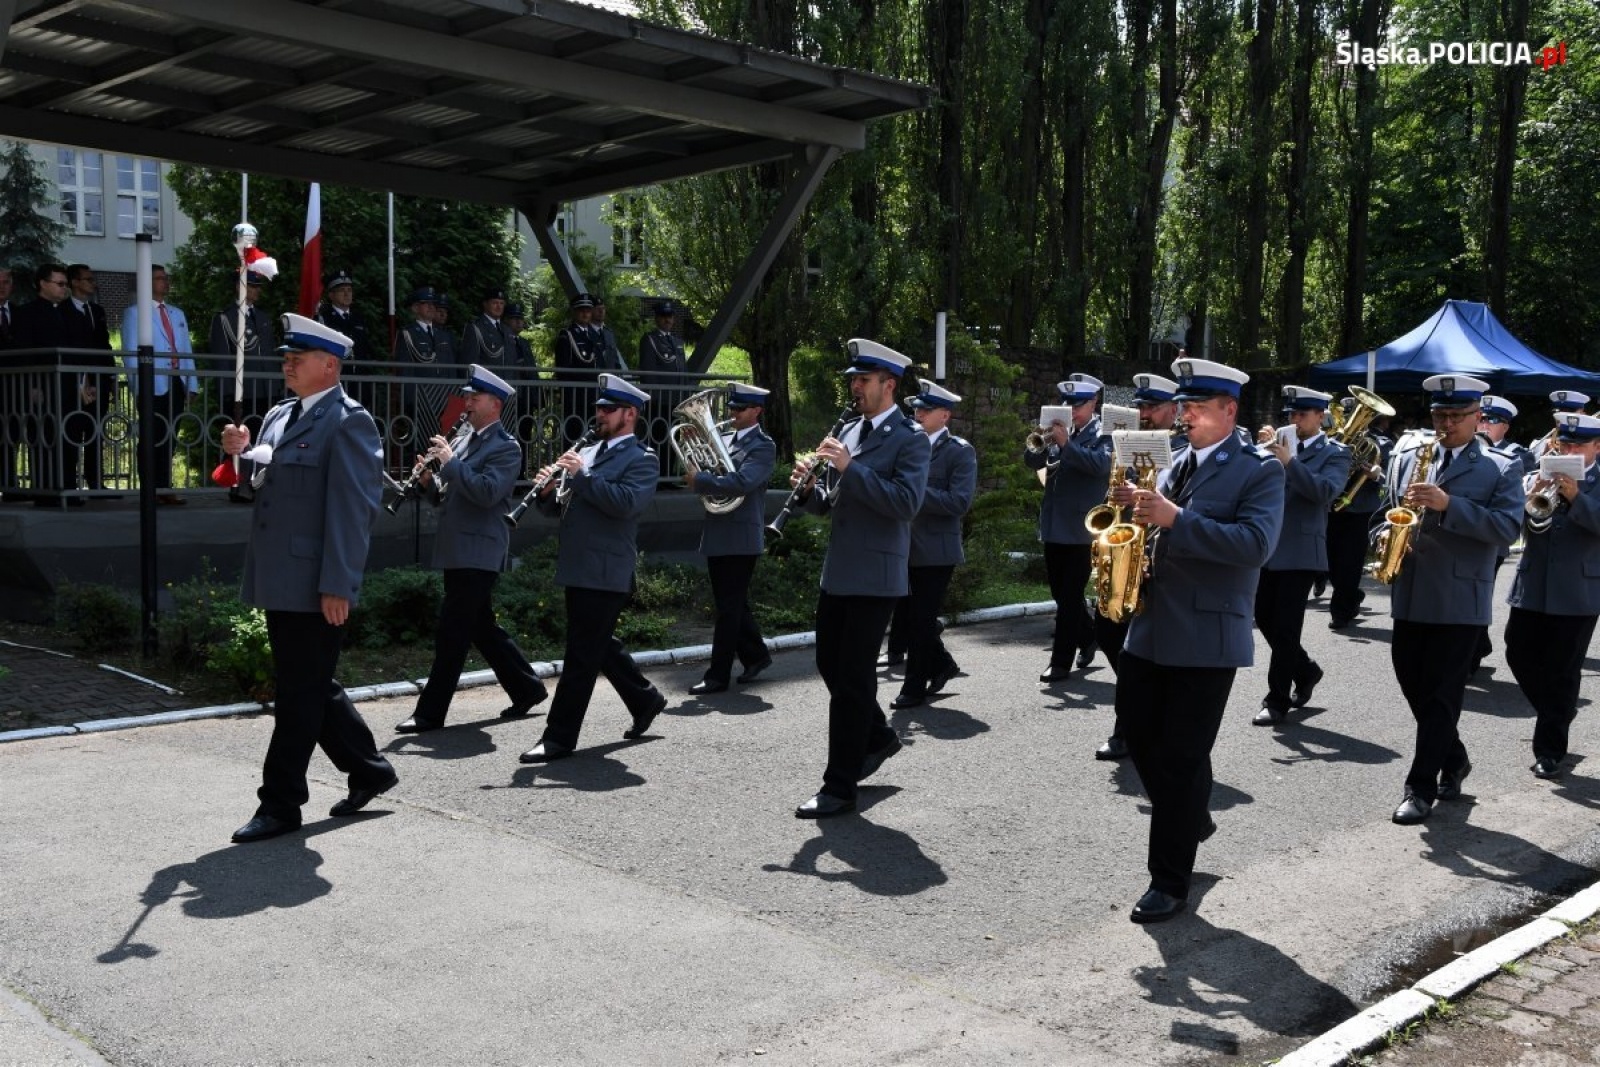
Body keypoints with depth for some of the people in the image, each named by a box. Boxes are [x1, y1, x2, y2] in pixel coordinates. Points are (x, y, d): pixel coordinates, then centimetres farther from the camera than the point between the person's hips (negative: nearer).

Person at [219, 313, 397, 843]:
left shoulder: (348, 421, -12)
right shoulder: (279, 416, 15)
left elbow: (354, 508, -17)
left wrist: (337, 586, -21)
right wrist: (243, 453, 0)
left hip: (314, 586, -9)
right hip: (279, 581, 9)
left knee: (300, 694, 0)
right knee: (309, 686, 16)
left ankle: (280, 804, 9)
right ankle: (369, 770, 30)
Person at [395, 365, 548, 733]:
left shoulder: (506, 448, -8)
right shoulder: (462, 439, 16)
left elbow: (486, 492, -23)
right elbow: (445, 497, 20)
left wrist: (450, 462, -19)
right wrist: (429, 480, -1)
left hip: (478, 554, -9)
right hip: (457, 551, 9)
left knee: (452, 634, -7)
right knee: (482, 627, 15)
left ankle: (430, 713, -2)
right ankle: (526, 687, 27)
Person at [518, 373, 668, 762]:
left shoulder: (641, 459, -5)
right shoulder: (587, 454, 18)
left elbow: (626, 503, -23)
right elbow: (559, 508, 17)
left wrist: (581, 476, -20)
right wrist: (549, 491, -5)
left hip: (606, 574, -8)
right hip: (578, 570, 8)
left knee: (581, 657, -5)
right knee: (600, 646, 18)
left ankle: (559, 737, 1)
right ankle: (645, 699, 35)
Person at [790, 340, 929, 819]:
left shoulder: (910, 438, -9)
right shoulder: (848, 431, 14)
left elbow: (907, 503, -22)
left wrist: (850, 467, -24)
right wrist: (809, 485, -5)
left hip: (875, 575, -8)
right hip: (837, 571, 8)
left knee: (853, 677, -4)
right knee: (830, 665, 15)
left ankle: (840, 786, 4)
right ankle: (877, 737, 38)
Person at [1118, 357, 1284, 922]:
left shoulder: (1260, 471, -7)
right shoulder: (1179, 461, 14)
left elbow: (1256, 544, -22)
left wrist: (1175, 518, -27)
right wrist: (1142, 514, -1)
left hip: (1206, 635, -7)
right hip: (1150, 625, 7)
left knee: (1183, 758, -1)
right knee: (1139, 734, 12)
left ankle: (1171, 881, 11)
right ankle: (1190, 819, 38)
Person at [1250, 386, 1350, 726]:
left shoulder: (1335, 453, -2)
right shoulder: (1281, 446, 13)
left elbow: (1325, 491, -20)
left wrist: (1288, 461, -23)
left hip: (1300, 551, -6)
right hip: (1269, 547, 6)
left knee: (1285, 628, -5)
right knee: (1264, 618, 12)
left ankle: (1277, 701, 2)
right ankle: (1305, 670, 35)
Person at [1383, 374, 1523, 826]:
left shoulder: (1500, 470, 0)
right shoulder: (1408, 455, 11)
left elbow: (1507, 527, -13)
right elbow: (1390, 508, 19)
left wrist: (1448, 505, -23)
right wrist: (1388, 535, -3)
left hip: (1459, 598, -4)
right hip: (1409, 591, 5)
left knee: (1441, 694, -2)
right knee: (1413, 684, 12)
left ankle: (1421, 787, 5)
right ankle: (1453, 760, 34)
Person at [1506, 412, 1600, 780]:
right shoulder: (1534, 479, 7)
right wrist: (1532, 497, -19)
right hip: (1531, 588, 3)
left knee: (1563, 672, 2)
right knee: (1520, 658, 9)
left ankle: (1550, 751, 10)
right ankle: (1559, 713, 34)